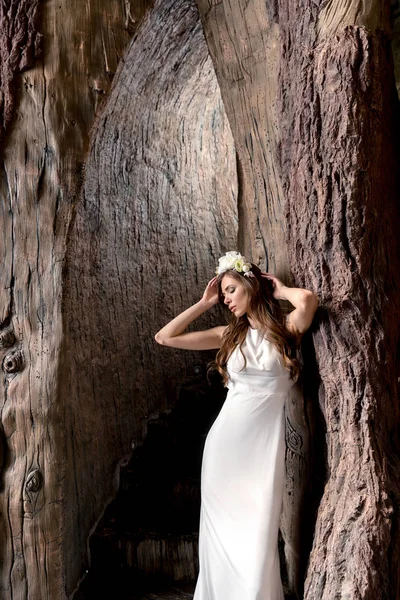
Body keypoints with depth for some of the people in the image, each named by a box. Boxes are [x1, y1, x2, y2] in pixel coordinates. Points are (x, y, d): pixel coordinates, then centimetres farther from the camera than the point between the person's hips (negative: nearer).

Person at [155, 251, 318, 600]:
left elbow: (308, 299, -24)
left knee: (257, 535, -1)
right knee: (222, 531, 8)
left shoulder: (287, 328, 0)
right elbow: (165, 337, 7)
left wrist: (279, 290, -3)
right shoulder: (229, 334, 9)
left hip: (264, 444, -3)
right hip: (225, 442, 3)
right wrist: (205, 303, 9)